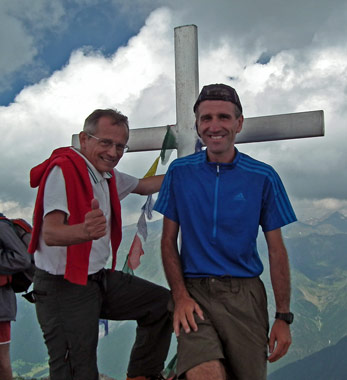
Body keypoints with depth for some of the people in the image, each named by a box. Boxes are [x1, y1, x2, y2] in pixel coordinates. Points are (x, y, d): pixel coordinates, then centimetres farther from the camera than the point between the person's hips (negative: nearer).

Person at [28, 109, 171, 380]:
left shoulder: (108, 175, 8)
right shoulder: (63, 170, -19)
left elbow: (143, 186, 27)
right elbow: (50, 233, -30)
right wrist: (84, 231, -51)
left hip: (100, 278, 9)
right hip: (63, 287, -9)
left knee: (163, 304, 7)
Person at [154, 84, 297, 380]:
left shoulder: (264, 178, 0)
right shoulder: (180, 172, 3)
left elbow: (276, 251, 3)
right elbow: (169, 241, 6)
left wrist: (283, 317, 0)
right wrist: (180, 296, -6)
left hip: (244, 292, 1)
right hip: (194, 291, 0)